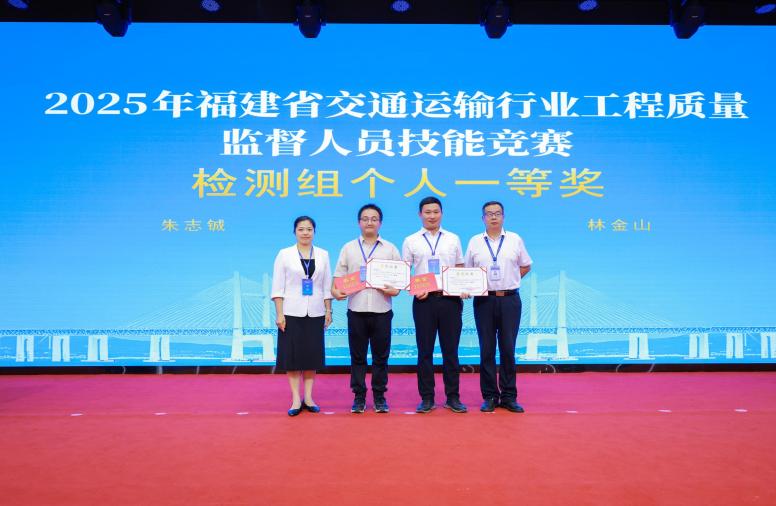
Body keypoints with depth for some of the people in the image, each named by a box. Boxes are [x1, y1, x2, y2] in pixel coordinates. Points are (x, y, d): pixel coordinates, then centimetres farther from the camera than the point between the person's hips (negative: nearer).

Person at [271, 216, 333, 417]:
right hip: (292, 313, -2)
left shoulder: (323, 255, 7)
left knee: (312, 355, 6)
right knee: (292, 355, 1)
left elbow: (327, 286, 8)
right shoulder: (284, 254, 0)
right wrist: (279, 314, -8)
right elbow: (278, 287, -2)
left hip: (315, 313, 2)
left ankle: (308, 397, 17)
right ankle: (296, 399, 10)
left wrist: (328, 311, 3)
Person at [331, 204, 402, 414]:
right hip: (356, 310, 0)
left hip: (381, 310, 0)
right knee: (357, 356, 6)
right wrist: (336, 291, -11)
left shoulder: (390, 249, 9)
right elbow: (339, 276, 9)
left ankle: (379, 396, 18)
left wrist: (395, 289, -14)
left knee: (381, 356, 6)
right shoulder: (348, 248, 11)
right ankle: (359, 396, 17)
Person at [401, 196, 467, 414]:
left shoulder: (453, 239, 10)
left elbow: (460, 269, 13)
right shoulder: (411, 241, 6)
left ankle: (452, 397, 16)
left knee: (450, 350, 6)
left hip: (450, 299, 1)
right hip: (424, 300, -1)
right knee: (425, 350, 5)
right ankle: (426, 398, 15)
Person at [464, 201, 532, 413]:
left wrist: (509, 280, 4)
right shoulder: (475, 242, 6)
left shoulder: (515, 239, 6)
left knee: (508, 349, 4)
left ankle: (509, 396, 14)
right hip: (484, 300, 0)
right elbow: (467, 272, 11)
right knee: (487, 350, 4)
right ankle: (489, 396, 14)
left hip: (510, 300, 0)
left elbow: (525, 266, 14)